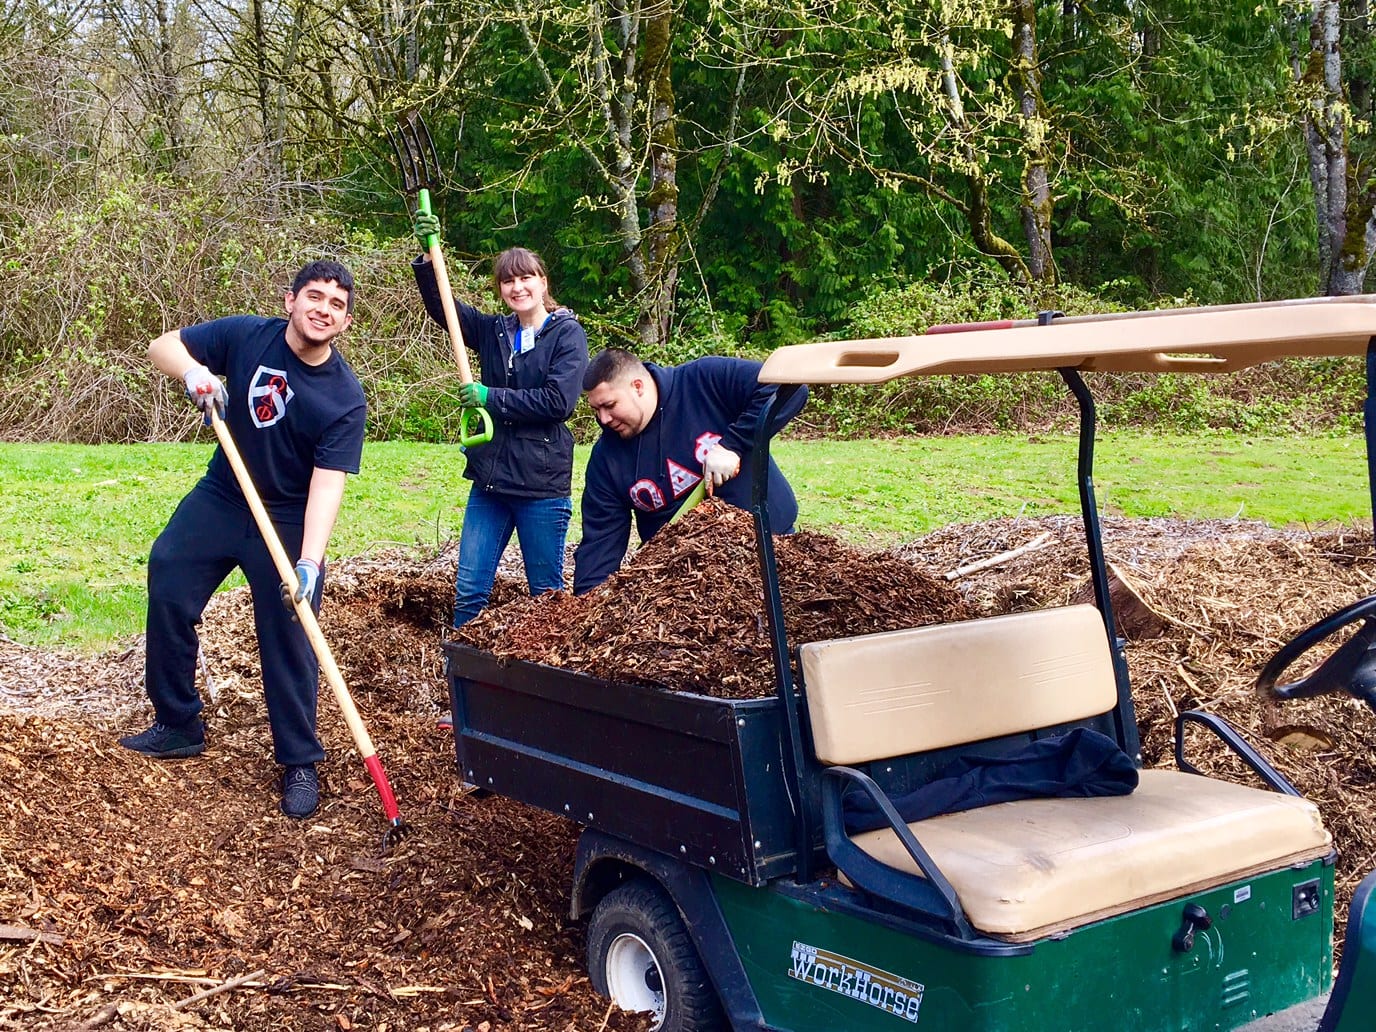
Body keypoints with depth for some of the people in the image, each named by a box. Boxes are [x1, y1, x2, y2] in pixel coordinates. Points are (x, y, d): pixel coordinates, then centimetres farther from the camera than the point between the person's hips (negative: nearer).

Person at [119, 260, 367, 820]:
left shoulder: (346, 398, -20)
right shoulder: (246, 336, -12)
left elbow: (328, 481, -26)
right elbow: (162, 346, -4)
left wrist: (310, 560, -37)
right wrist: (192, 371, -28)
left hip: (289, 521, -4)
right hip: (220, 499, 4)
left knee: (289, 639, -3)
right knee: (167, 590, 7)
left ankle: (299, 763, 11)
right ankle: (178, 725, 25)